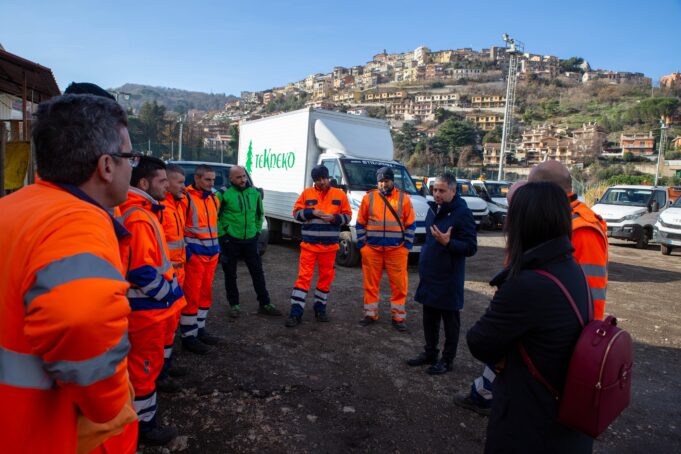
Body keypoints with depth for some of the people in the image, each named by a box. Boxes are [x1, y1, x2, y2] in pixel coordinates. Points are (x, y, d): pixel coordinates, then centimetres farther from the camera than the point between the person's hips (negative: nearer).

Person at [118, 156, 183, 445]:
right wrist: (169, 292, -15)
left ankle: (139, 412, 41)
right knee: (145, 364, 5)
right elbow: (143, 272, -28)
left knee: (142, 361, 23)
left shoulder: (141, 212, 9)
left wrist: (169, 286, 13)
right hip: (148, 307, -10)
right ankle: (143, 423, 21)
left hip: (147, 304, 10)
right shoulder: (139, 218, -24)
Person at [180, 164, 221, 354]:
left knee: (205, 293, 15)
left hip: (211, 253, 8)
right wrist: (185, 250, -17)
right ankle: (188, 336, 8)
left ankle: (200, 329, 28)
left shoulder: (213, 198, 11)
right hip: (194, 254, -7)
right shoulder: (186, 198, -12)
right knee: (192, 295, -2)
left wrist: (216, 246, 15)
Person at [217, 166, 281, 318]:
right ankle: (234, 305, 25)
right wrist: (221, 234, -9)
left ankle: (264, 304, 20)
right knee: (230, 274, 8)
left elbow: (260, 214, 17)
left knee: (258, 272, 9)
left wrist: (257, 231, 12)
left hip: (250, 240, 4)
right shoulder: (224, 194, -12)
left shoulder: (254, 193, 3)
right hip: (230, 241, -4)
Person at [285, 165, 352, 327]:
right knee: (304, 276, -4)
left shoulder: (340, 195, 4)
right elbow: (296, 213, 2)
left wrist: (334, 217, -14)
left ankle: (320, 308, 27)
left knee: (326, 277, 10)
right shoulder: (306, 194, 3)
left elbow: (347, 216, 5)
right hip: (309, 244, -2)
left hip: (329, 245, 2)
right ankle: (296, 312, -1)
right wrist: (312, 212, -15)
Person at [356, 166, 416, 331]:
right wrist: (361, 244, 3)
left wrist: (407, 245, 0)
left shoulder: (404, 198, 3)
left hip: (397, 250, 0)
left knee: (399, 284, 3)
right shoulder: (369, 197, 4)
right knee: (371, 283, 8)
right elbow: (360, 223, 9)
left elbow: (410, 225, 6)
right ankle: (370, 314, 22)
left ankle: (398, 317, 15)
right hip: (371, 249, 1)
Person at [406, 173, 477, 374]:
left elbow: (471, 248, -18)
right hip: (429, 276, 8)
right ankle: (429, 352, 32)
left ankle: (447, 360, 20)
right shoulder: (433, 209, 9)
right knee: (429, 318, 17)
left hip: (449, 279, -7)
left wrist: (448, 242, -32)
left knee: (450, 320, 7)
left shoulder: (462, 213, -15)